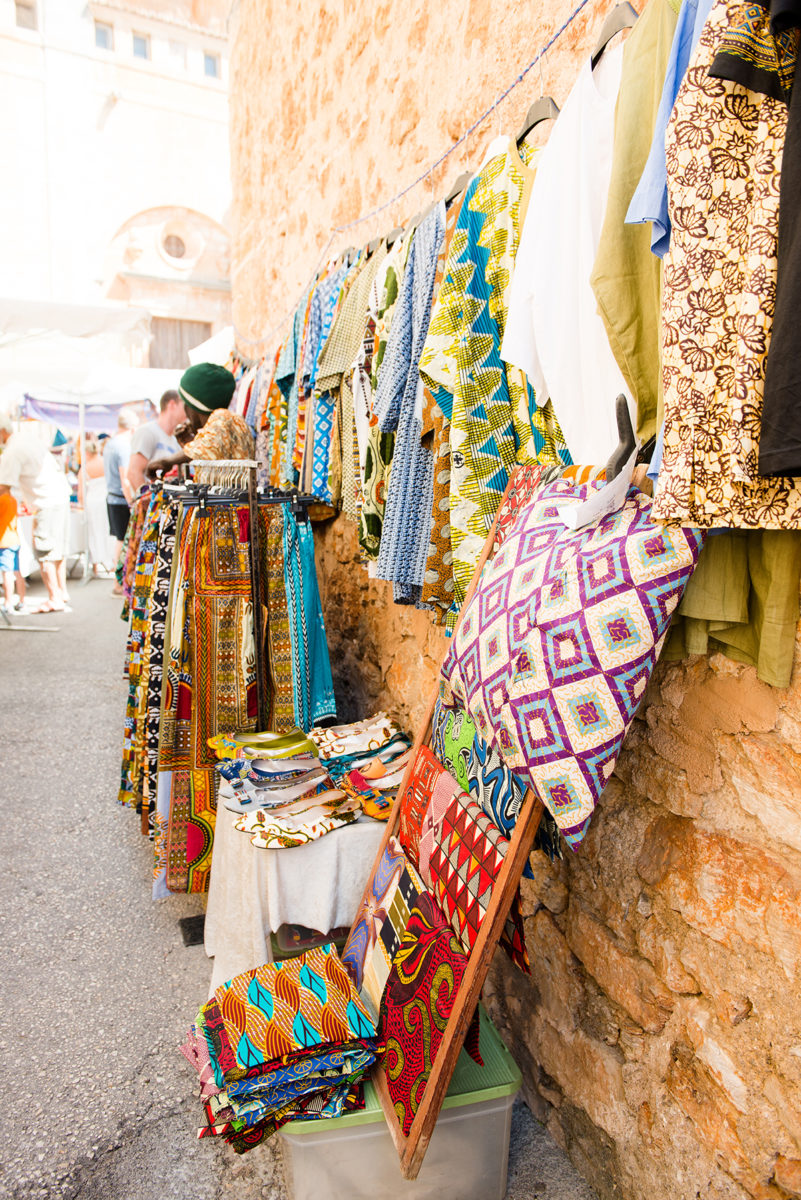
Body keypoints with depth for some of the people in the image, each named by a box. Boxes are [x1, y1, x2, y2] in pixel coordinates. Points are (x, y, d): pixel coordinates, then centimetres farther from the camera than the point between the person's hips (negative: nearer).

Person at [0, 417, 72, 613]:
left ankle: (55, 599, -7)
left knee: (44, 553, -7)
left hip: (47, 503, -9)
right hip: (61, 494, 9)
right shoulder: (26, 433, 8)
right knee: (58, 549, 16)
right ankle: (62, 591, 24)